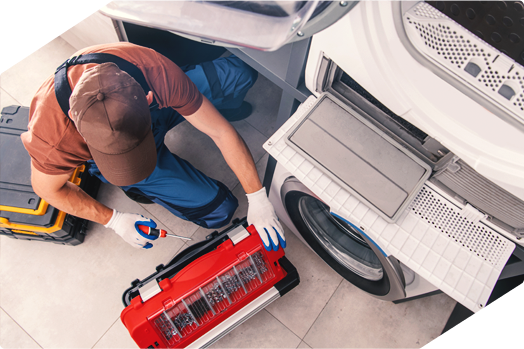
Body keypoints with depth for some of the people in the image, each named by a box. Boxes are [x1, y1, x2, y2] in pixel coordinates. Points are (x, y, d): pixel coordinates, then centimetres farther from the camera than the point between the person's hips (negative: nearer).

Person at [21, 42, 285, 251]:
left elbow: (221, 132, -29)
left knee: (240, 72, -19)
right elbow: (47, 188, -16)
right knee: (218, 210, -10)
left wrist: (257, 198, -28)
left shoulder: (156, 71, -38)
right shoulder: (52, 136, -40)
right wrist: (114, 220, -18)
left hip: (157, 109, 2)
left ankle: (220, 108, 18)